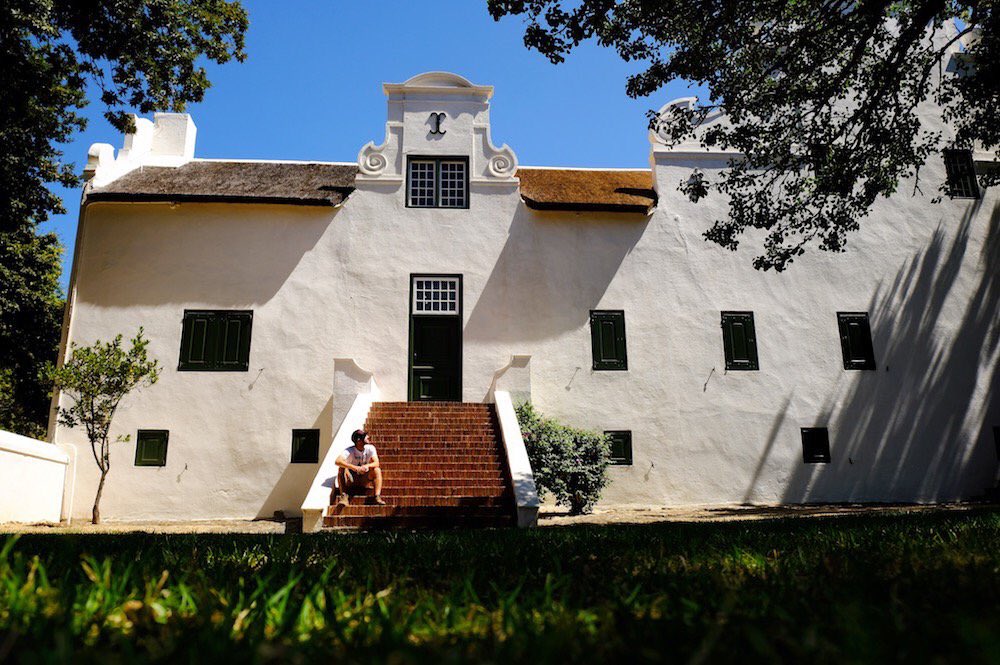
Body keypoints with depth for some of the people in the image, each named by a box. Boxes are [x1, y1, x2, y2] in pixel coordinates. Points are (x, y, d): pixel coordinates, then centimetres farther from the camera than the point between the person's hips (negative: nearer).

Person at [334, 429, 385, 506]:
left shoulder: (370, 448, -8)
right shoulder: (350, 451, -18)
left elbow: (376, 463, -18)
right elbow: (338, 461, -35)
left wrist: (367, 466, -41)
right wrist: (354, 467, -48)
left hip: (364, 480, 2)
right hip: (350, 481, -2)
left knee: (377, 470, -23)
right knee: (342, 469, -29)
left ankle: (377, 497, -30)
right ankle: (344, 496, -31)